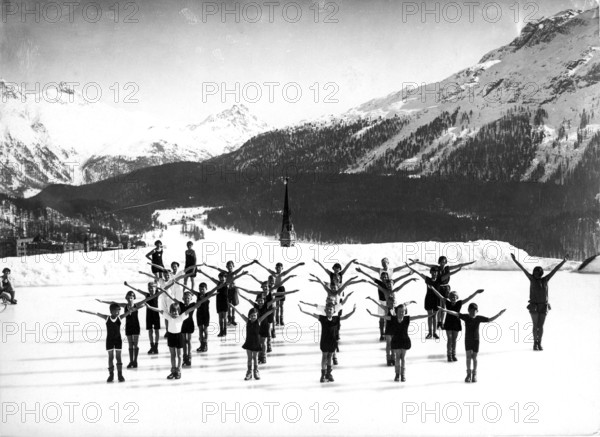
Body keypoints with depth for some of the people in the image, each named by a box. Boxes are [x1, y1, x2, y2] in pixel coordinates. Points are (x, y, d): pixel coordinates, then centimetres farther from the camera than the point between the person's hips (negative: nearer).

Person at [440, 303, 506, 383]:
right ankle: (469, 374, 9)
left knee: (474, 357, 5)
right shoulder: (466, 317, -10)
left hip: (476, 340, 0)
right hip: (467, 340, 0)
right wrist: (446, 310, -29)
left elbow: (490, 320, -3)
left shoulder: (479, 318, -9)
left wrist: (499, 314, -8)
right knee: (468, 356, -4)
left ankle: (474, 374, 19)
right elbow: (455, 314, -18)